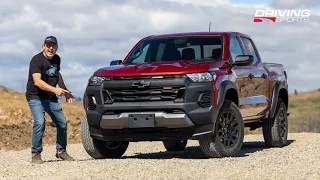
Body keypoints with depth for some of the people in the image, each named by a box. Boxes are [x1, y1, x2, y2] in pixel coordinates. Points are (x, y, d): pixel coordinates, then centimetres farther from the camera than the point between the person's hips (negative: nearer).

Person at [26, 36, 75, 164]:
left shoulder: (57, 59, 5)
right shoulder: (36, 60, -19)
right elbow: (37, 81, -31)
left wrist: (65, 91, 24)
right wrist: (55, 90, -43)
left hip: (51, 98, 7)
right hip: (35, 97, -7)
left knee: (62, 123, 5)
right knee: (40, 122, -24)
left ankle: (61, 151, 24)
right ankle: (36, 154, -14)